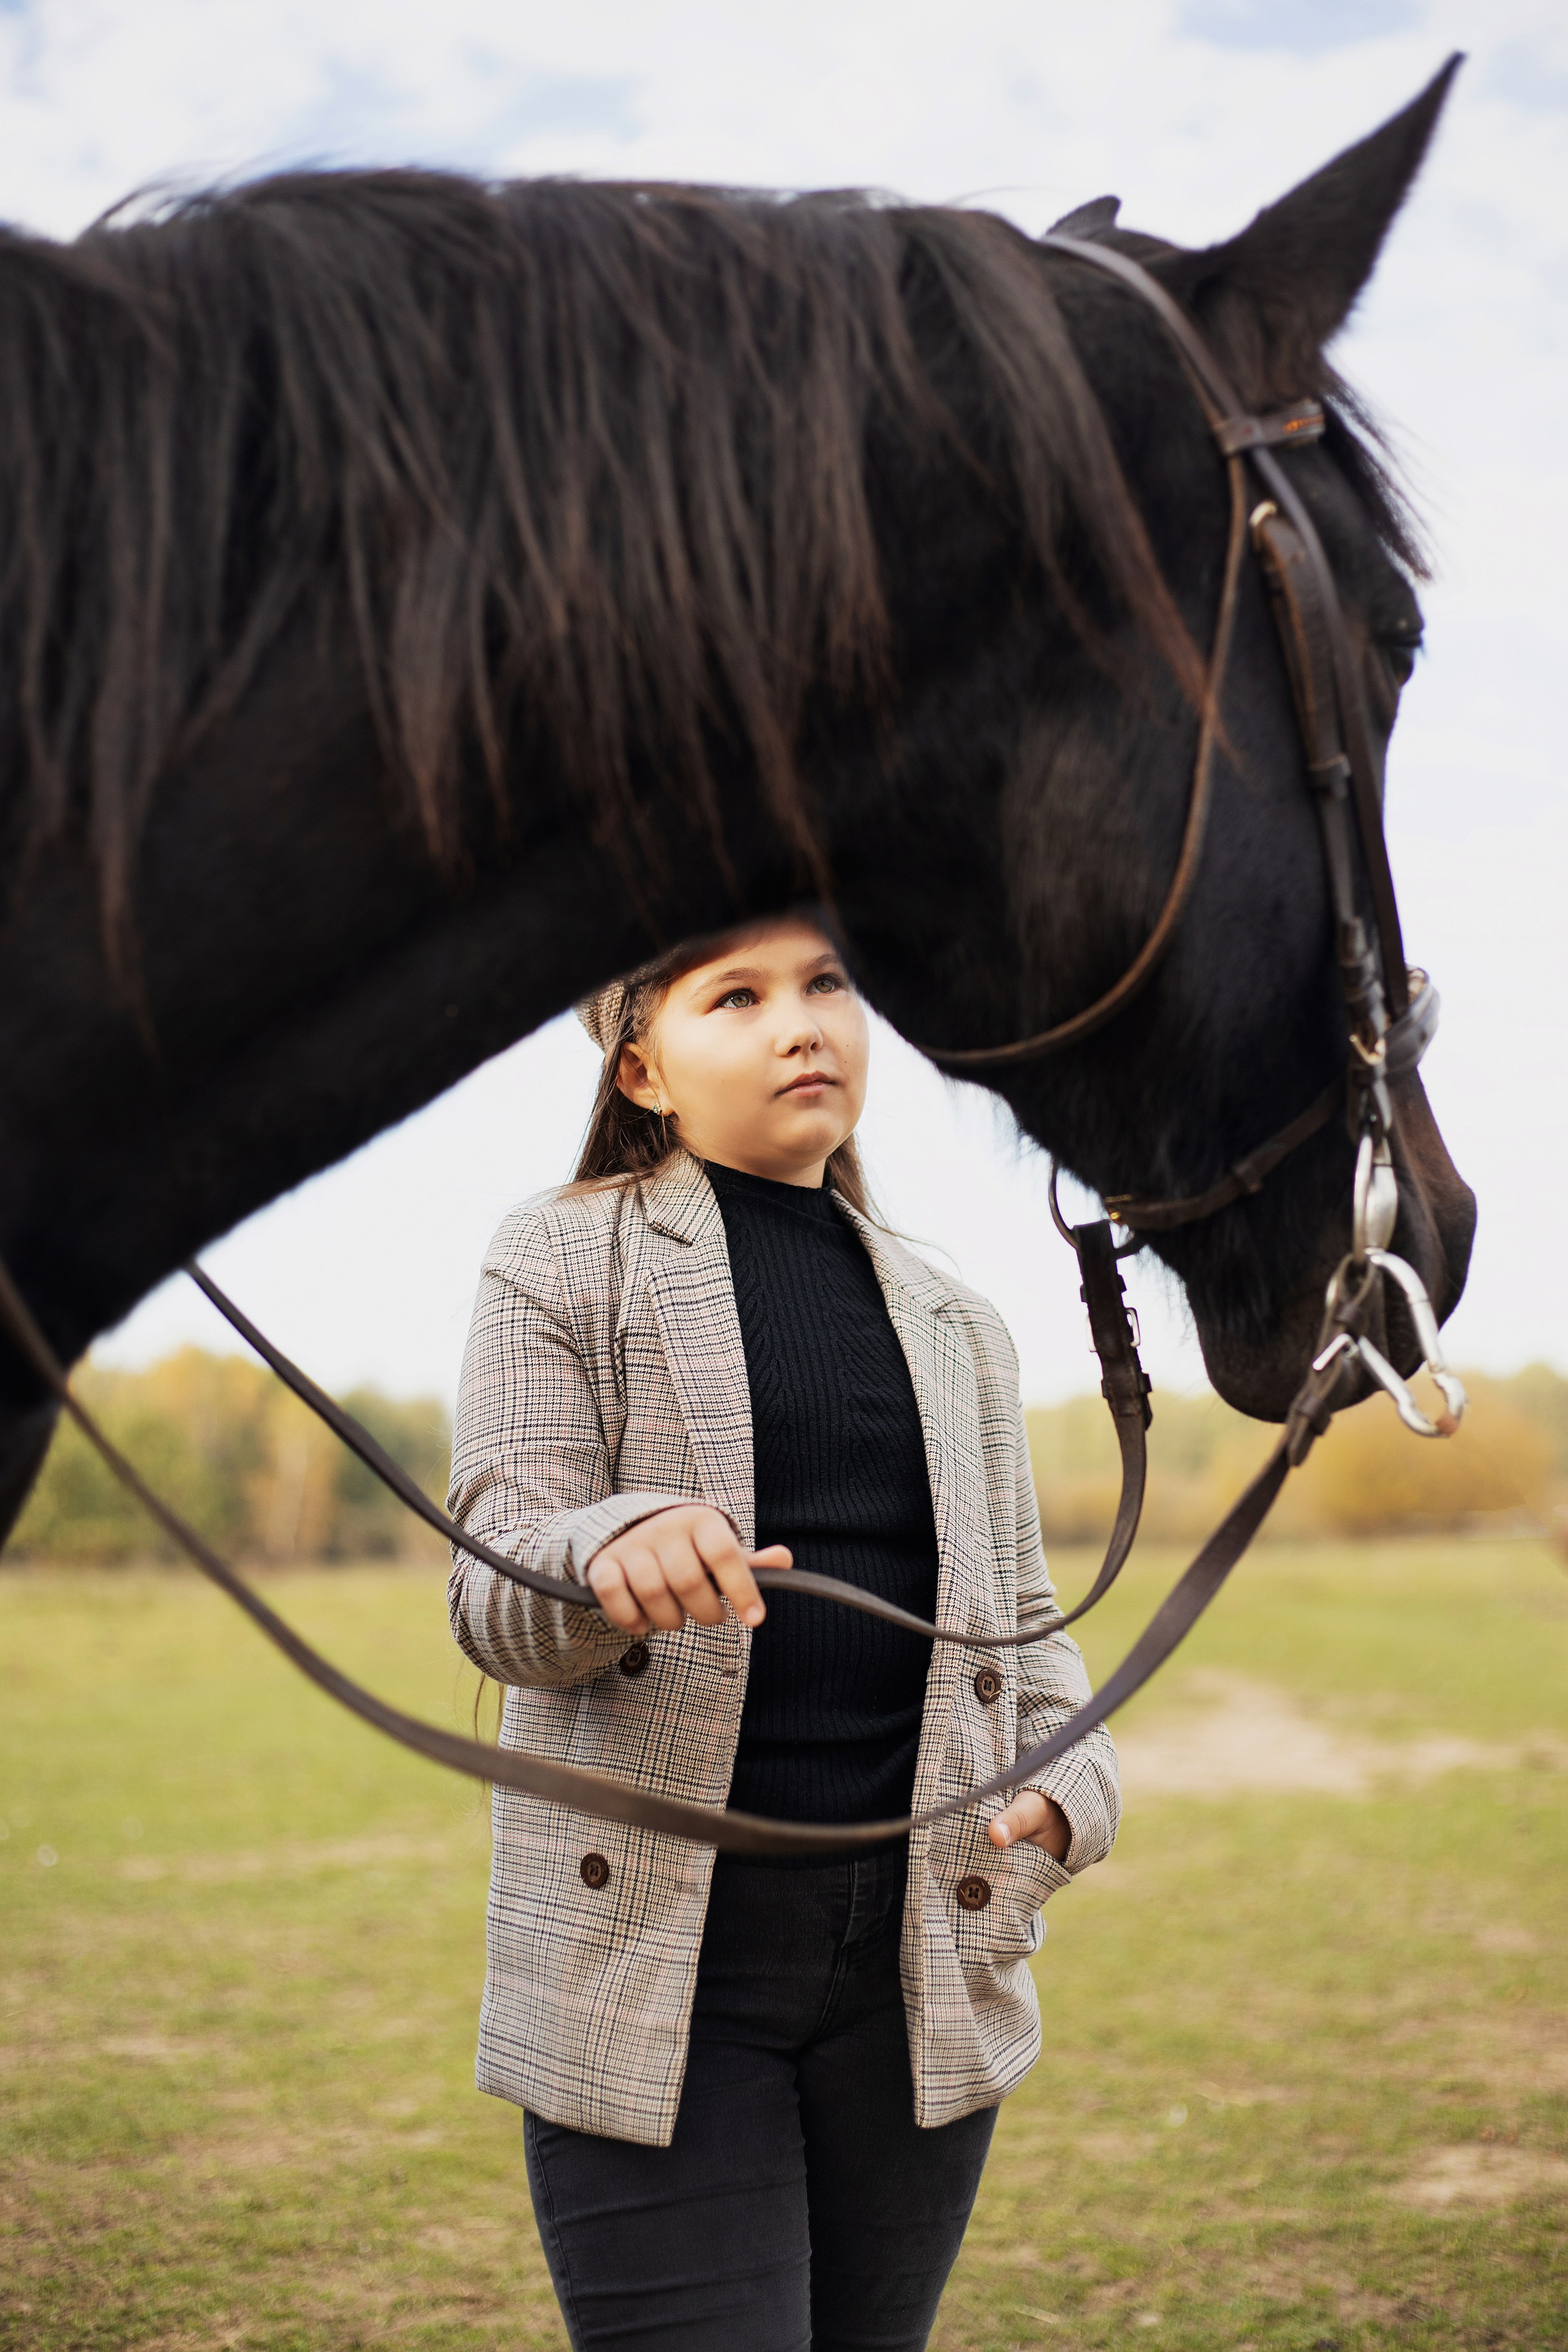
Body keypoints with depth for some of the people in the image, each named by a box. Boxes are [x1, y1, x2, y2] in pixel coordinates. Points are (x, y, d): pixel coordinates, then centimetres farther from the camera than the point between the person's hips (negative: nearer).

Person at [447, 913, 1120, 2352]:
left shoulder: (954, 1326, 15)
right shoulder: (564, 1268, 2)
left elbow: (1022, 1614, 17)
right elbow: (493, 1598, -6)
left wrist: (1072, 1782, -5)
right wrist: (612, 1549, -30)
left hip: (918, 1962, 4)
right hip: (654, 1961, -4)